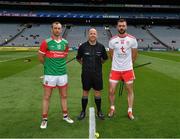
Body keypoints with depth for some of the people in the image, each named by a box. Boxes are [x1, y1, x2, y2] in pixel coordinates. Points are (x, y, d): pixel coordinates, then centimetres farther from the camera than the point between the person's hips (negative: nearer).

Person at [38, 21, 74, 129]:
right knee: (47, 97, 4)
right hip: (50, 74, -3)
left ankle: (65, 116, 29)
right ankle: (44, 119, 16)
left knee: (64, 96, 14)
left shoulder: (65, 43, 6)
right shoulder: (46, 42, -6)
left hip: (62, 73, 4)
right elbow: (41, 57, 2)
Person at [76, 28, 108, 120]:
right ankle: (83, 112, 21)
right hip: (86, 74, -1)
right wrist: (85, 64, 6)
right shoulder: (83, 46, -4)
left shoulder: (101, 47, 0)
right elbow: (78, 58, 11)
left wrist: (98, 64, 12)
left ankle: (99, 111, 23)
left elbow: (104, 58, 16)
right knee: (85, 92, 7)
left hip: (97, 73, 1)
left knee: (97, 92, 8)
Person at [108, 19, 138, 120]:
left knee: (130, 90, 7)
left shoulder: (132, 39, -4)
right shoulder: (112, 40, -2)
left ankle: (130, 111, 22)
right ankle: (112, 109, 24)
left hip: (128, 69, 0)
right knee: (111, 91, 1)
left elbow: (134, 55, 7)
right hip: (115, 69, 1)